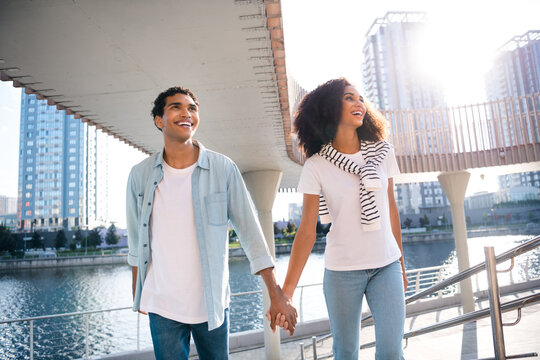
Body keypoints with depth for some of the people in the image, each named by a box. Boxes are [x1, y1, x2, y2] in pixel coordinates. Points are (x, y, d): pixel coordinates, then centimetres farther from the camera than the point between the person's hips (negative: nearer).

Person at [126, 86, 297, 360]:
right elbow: (136, 238, 9)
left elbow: (249, 231, -8)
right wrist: (137, 292, 15)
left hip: (212, 303, 0)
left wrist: (276, 295, -10)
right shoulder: (141, 175, -2)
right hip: (162, 305, 1)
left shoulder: (223, 169, -8)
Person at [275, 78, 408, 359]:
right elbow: (306, 231, -10)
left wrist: (401, 264, 16)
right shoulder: (316, 166, -8)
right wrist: (286, 291, -16)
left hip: (387, 265, 3)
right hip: (342, 271, -2)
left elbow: (391, 210, 11)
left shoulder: (382, 152, 3)